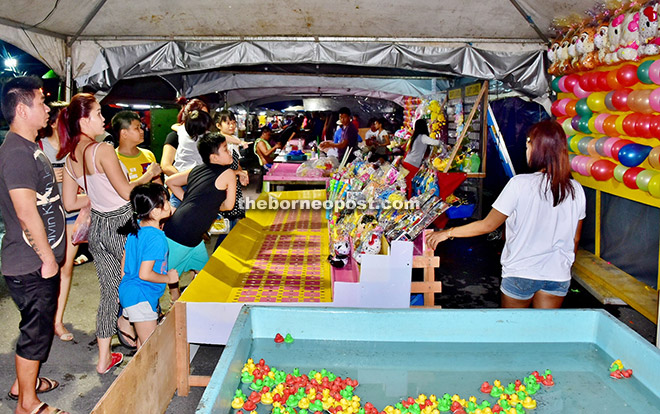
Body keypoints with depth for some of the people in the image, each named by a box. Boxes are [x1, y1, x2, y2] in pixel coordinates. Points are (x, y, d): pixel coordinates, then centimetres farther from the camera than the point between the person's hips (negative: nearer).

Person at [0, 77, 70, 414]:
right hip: (31, 266, -10)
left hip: (38, 261, 10)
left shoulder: (30, 148, 12)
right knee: (36, 330, 3)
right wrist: (48, 257, -20)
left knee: (38, 324, 22)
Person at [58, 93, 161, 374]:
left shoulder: (70, 158, 5)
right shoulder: (102, 151, -20)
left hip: (97, 226, 8)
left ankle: (104, 358, 24)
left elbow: (69, 203, 9)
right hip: (121, 225, -8)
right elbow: (126, 191, -20)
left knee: (109, 292, 16)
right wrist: (149, 175, -5)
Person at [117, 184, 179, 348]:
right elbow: (144, 274, -27)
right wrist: (168, 278, -11)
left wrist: (124, 287, 23)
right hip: (141, 297, -9)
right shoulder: (156, 238, -24)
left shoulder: (136, 227, 3)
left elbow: (124, 262, 12)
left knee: (143, 341, 22)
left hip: (128, 290, 9)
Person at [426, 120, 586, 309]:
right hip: (558, 274, 4)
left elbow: (488, 225, -12)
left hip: (521, 273, -3)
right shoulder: (576, 190, -5)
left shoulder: (520, 184, -18)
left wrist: (448, 233, 0)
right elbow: (575, 239, 6)